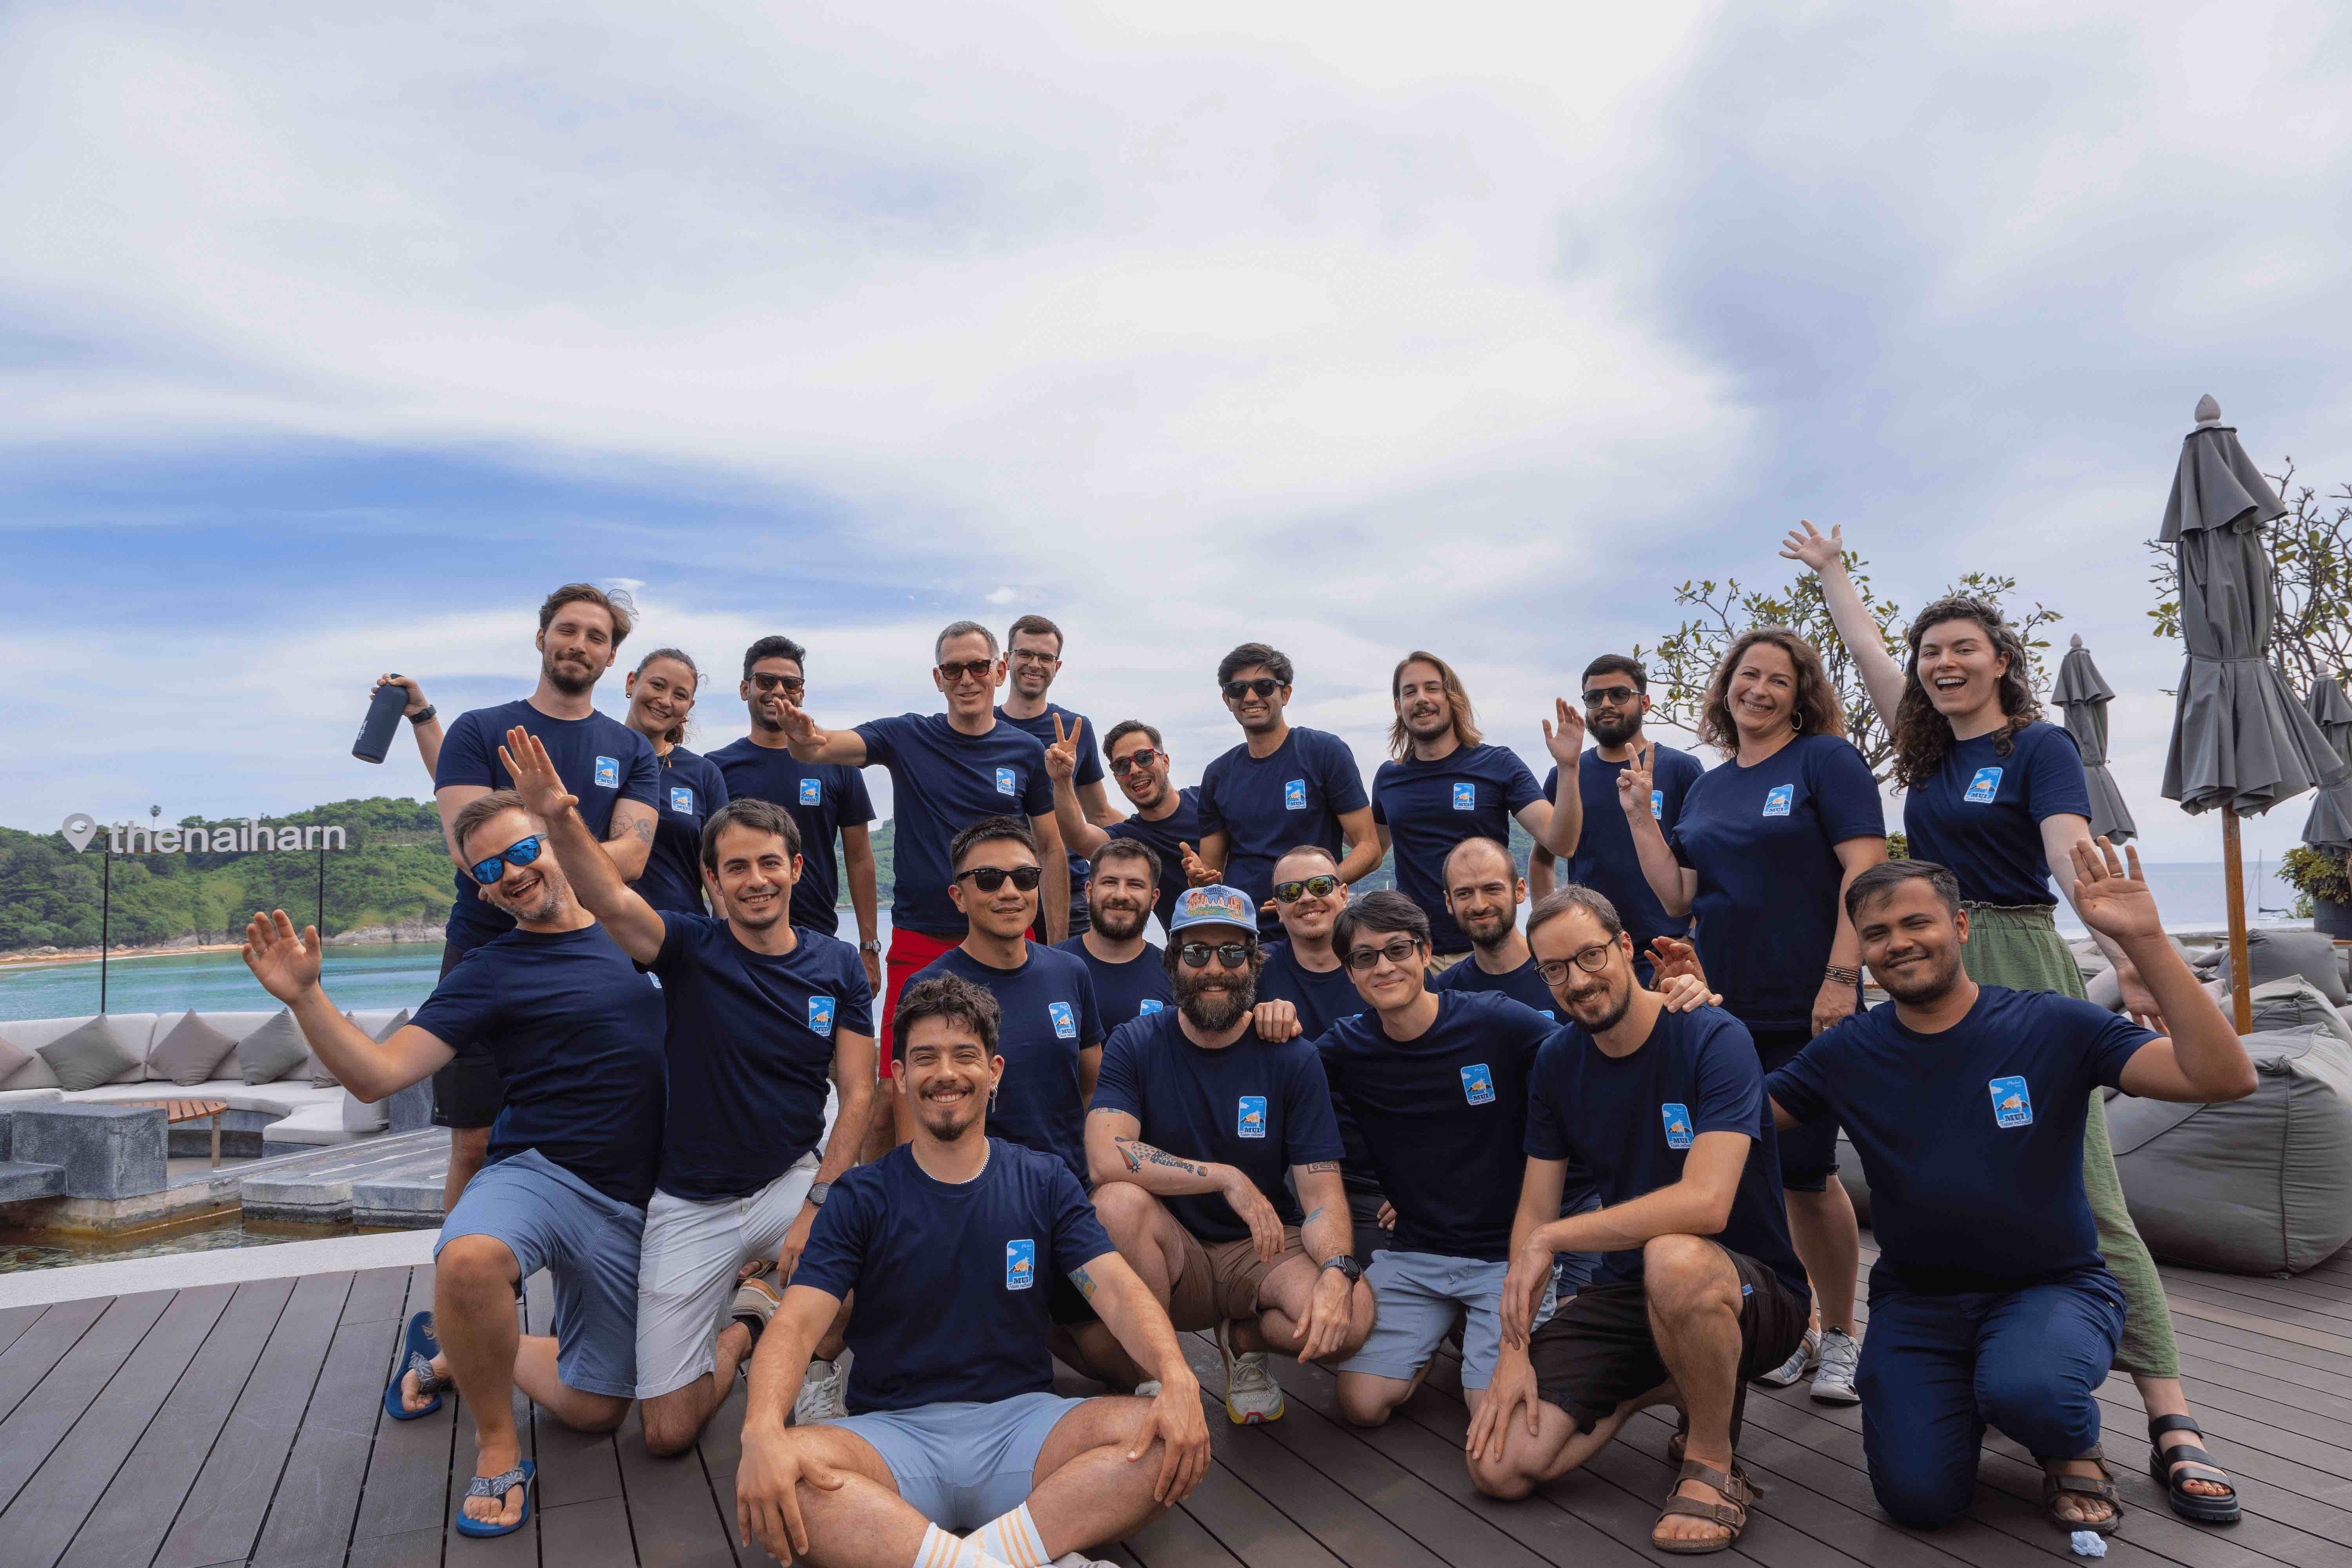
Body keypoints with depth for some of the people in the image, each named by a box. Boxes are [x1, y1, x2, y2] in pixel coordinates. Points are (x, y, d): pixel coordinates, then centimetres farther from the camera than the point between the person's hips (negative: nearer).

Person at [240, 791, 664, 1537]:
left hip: (625, 1203, 4)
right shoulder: (489, 971, -3)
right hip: (537, 1171, -3)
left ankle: (453, 1349, 34)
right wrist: (306, 998, -24)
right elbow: (377, 1074, -11)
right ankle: (497, 1446, -12)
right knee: (469, 1260, -40)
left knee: (594, 1410, 7)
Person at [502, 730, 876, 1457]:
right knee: (669, 1431, -5)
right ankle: (740, 1328, 29)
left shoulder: (836, 966, -3)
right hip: (692, 1206, -2)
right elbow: (612, 902, -30)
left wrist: (818, 1204, -18)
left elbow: (857, 1096, -5)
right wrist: (559, 820, -50)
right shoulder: (691, 948, -9)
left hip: (792, 1181, 2)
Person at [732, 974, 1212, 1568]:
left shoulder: (1044, 1183, 6)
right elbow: (797, 1322, -9)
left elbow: (1117, 1290, -5)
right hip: (894, 1431, -1)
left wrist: (1177, 1381, -27)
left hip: (1020, 1420, 1)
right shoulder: (863, 1197, 3)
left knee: (1167, 1436, -26)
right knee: (774, 1477, -32)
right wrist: (762, 1431, -31)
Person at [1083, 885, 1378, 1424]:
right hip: (1172, 1257, -1)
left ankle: (1243, 1341, 6)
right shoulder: (1135, 1046, -6)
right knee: (1119, 1201, -33)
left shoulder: (1292, 1059, -4)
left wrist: (1337, 1273, -30)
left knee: (1352, 1316, -29)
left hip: (1266, 1249, 1)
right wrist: (1227, 1177, -26)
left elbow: (1322, 1192, -9)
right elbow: (1104, 1157, -23)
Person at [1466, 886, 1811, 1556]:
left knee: (1674, 1259, -42)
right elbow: (1535, 1211, 3)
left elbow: (1705, 1203, -30)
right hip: (1625, 1291, 5)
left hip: (1753, 1289, -5)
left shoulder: (1715, 1039, -18)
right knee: (1499, 1467, -8)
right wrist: (1515, 1349, -8)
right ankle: (1666, 1385, 15)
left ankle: (1714, 1464, -13)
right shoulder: (1556, 1062, 0)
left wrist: (1552, 1239, -26)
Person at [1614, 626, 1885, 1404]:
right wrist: (1638, 816, 5)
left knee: (1806, 1175, 1)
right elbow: (1679, 897, 11)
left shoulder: (1826, 760, -3)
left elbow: (1867, 870, -12)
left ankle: (1839, 1336, 21)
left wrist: (1841, 977, -19)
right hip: (1724, 1012, 6)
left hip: (1805, 1012, -6)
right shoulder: (1707, 789, 14)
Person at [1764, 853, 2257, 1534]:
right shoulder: (1848, 1052, -2)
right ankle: (1967, 1395, 21)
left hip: (2052, 1285, -2)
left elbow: (2225, 1078, -20)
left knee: (2026, 1389, -36)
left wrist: (2144, 940, -28)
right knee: (1920, 1498, -13)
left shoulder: (2052, 1026, -10)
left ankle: (2075, 1451, 3)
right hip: (1916, 1298, 3)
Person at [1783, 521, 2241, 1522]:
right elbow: (1866, 653, 26)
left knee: (2084, 1200, -8)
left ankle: (2172, 1422, -4)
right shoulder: (1930, 750, 13)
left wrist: (2126, 950, -35)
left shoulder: (2039, 747, -4)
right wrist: (1831, 570, 37)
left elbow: (2071, 852, -21)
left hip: (2021, 972, -6)